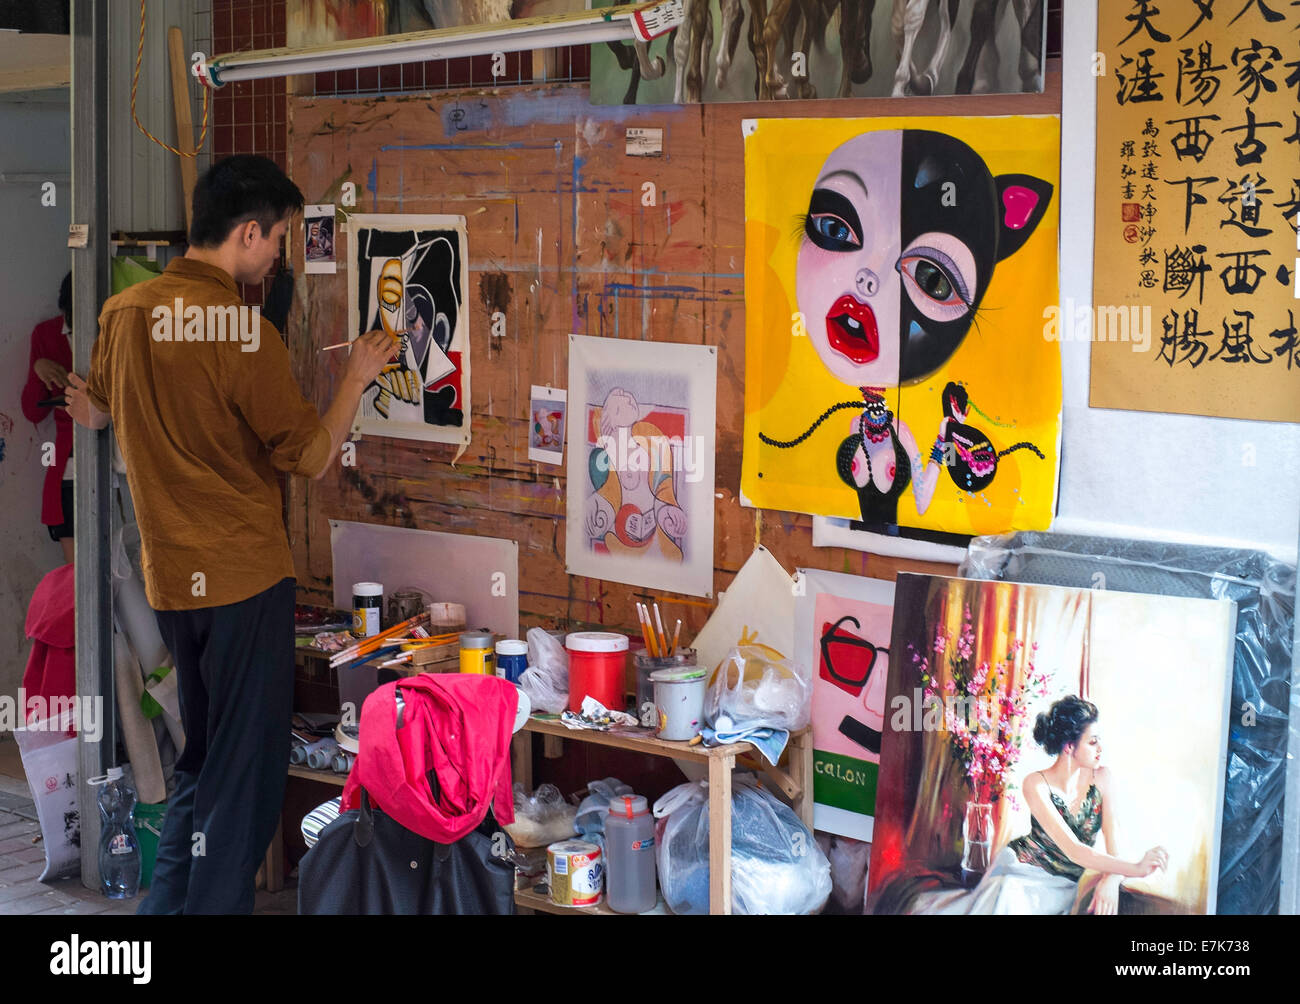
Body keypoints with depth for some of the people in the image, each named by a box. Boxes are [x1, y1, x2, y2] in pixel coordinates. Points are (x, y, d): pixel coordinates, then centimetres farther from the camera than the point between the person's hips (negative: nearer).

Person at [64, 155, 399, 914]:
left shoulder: (125, 312, 1)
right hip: (245, 574, -7)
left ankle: (169, 900, 27)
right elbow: (313, 458, -14)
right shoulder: (245, 334, -19)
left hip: (169, 575, 7)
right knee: (246, 771, 4)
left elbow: (93, 411, 18)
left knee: (202, 760, 21)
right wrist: (358, 377, -2)